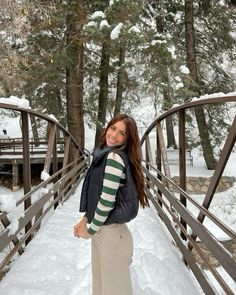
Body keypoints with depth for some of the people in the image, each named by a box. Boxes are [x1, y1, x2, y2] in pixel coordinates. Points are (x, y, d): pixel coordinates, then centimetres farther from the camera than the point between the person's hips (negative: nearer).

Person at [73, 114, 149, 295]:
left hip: (110, 233, -8)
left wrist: (90, 229, -11)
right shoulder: (105, 154, 8)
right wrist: (86, 219, 7)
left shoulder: (114, 157, -21)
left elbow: (107, 200, -23)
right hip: (103, 230, 9)